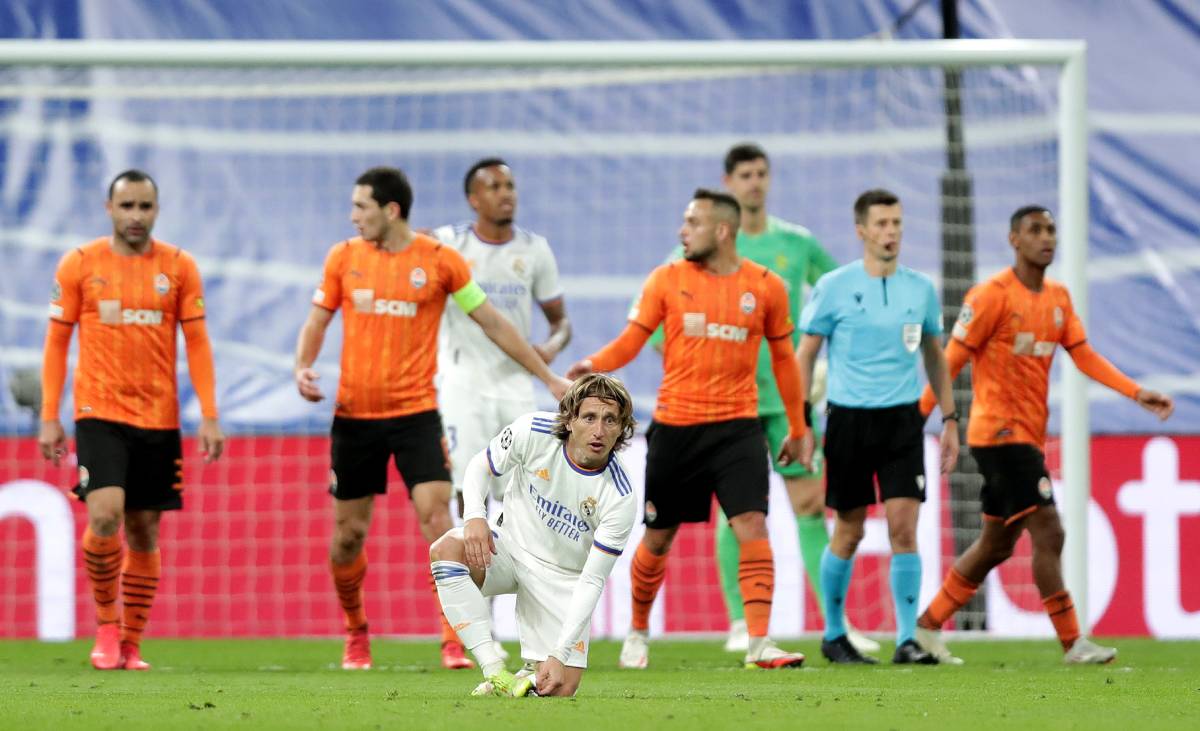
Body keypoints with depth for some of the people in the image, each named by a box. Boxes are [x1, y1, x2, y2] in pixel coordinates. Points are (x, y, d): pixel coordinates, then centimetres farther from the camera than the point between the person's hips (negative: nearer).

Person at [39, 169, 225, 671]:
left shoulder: (179, 267, 3)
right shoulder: (79, 265, 1)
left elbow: (197, 343, 5)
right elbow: (56, 342, 4)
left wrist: (209, 417, -3)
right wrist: (49, 417, -1)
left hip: (159, 420, 2)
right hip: (99, 413, -2)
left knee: (144, 531, 5)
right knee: (105, 516, -19)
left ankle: (131, 644, 15)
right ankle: (106, 623, 0)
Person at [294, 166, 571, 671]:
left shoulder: (439, 260, -3)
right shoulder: (343, 258, 4)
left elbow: (492, 323, 4)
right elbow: (317, 322, 12)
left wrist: (548, 377, 6)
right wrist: (302, 368, -9)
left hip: (416, 411, -2)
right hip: (355, 415, 2)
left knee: (436, 519, -16)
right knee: (348, 534, 6)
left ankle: (453, 640, -11)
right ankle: (354, 632, 29)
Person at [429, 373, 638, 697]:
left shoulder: (621, 499, -24)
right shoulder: (533, 432, -21)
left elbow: (592, 581, -21)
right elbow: (481, 467, -2)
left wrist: (560, 656, -27)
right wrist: (475, 517, -24)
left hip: (562, 578, -1)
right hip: (509, 547, 1)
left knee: (561, 688, -17)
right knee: (446, 549, -34)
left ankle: (531, 679, 22)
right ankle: (495, 672, -30)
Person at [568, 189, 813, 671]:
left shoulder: (765, 286, 2)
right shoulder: (667, 280, 1)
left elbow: (783, 359, 12)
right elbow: (631, 340, 0)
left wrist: (797, 428, 15)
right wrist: (593, 365, -21)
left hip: (736, 427, -1)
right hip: (674, 427, 1)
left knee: (752, 527, -16)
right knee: (657, 538, 9)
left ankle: (759, 644, -16)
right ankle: (638, 632, 30)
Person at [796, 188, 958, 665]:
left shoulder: (920, 289, 7)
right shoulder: (834, 287, -3)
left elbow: (934, 357, 18)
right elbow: (805, 356, 1)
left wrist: (949, 419, 14)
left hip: (903, 420, 2)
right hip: (849, 419, -2)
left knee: (904, 526, -8)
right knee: (848, 533, 4)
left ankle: (907, 639, -6)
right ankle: (833, 635, 20)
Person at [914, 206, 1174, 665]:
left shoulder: (1058, 298, 12)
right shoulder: (992, 295, -11)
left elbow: (1083, 355, 9)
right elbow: (952, 359, -10)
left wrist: (1137, 394, -2)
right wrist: (917, 416, -10)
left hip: (1028, 434, 9)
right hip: (1000, 432, -9)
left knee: (996, 545, 14)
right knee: (1048, 532, -13)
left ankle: (927, 626, 24)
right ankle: (1073, 644, -10)